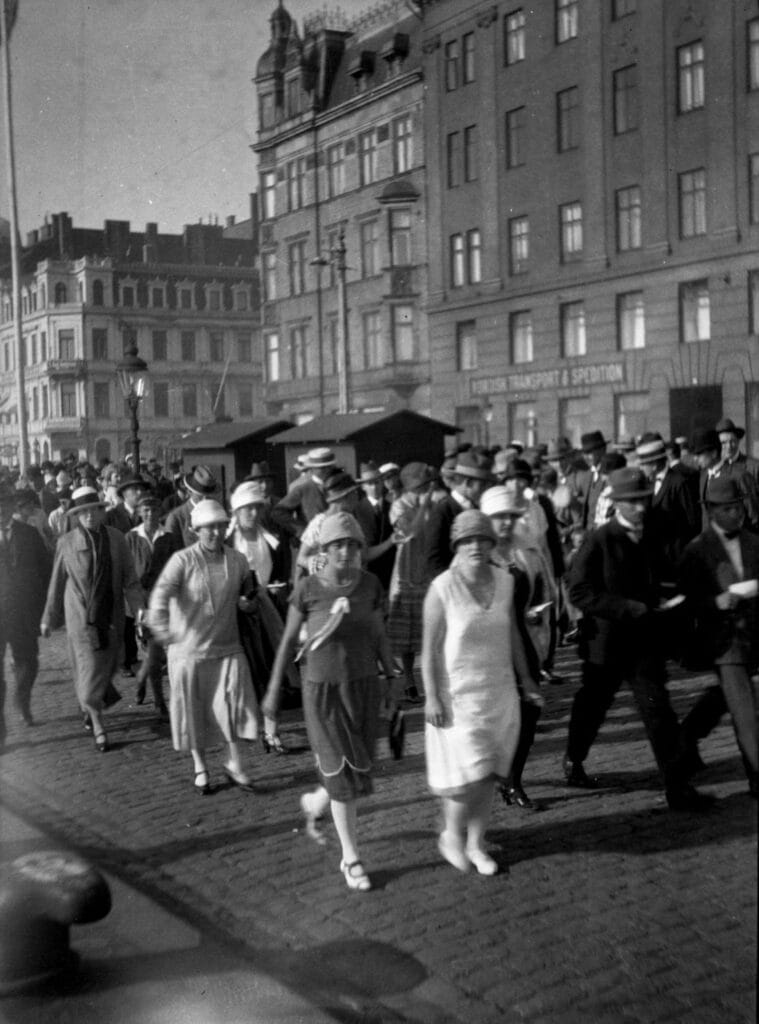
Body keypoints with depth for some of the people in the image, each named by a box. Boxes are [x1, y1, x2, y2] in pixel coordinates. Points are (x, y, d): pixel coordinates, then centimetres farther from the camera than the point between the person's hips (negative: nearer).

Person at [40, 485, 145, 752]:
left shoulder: (116, 538, -1)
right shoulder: (66, 543, -4)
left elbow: (129, 578, 0)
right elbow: (57, 583, 4)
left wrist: (138, 607, -13)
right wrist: (49, 618, 8)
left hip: (111, 617, 3)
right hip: (81, 617, -2)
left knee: (106, 668, 14)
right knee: (89, 669, -3)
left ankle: (90, 707, 41)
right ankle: (97, 725, 7)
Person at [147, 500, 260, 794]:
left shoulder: (237, 560, 2)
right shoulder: (183, 560, -11)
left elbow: (248, 592, 19)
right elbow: (161, 592, -26)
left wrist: (247, 601, -5)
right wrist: (159, 623, -45)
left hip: (227, 648, 2)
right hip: (188, 649, -2)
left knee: (235, 702, -7)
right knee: (194, 710, 8)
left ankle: (235, 764, 11)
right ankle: (200, 767, 27)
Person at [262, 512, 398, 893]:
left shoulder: (369, 584, -4)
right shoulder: (308, 588, -12)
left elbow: (378, 636, 6)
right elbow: (288, 639, -2)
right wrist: (273, 690, 2)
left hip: (364, 686, 3)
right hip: (323, 690, -3)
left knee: (358, 769, 11)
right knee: (342, 774, -1)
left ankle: (314, 803, 44)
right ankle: (351, 858, 15)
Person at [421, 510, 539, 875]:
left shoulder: (504, 581, -1)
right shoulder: (442, 589, -15)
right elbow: (430, 649, -12)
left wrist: (524, 676, 16)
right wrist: (432, 698, -14)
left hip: (500, 691, 5)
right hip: (458, 694, -5)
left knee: (489, 774, 10)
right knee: (469, 774, -4)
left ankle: (476, 843, 27)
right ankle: (451, 836, 22)